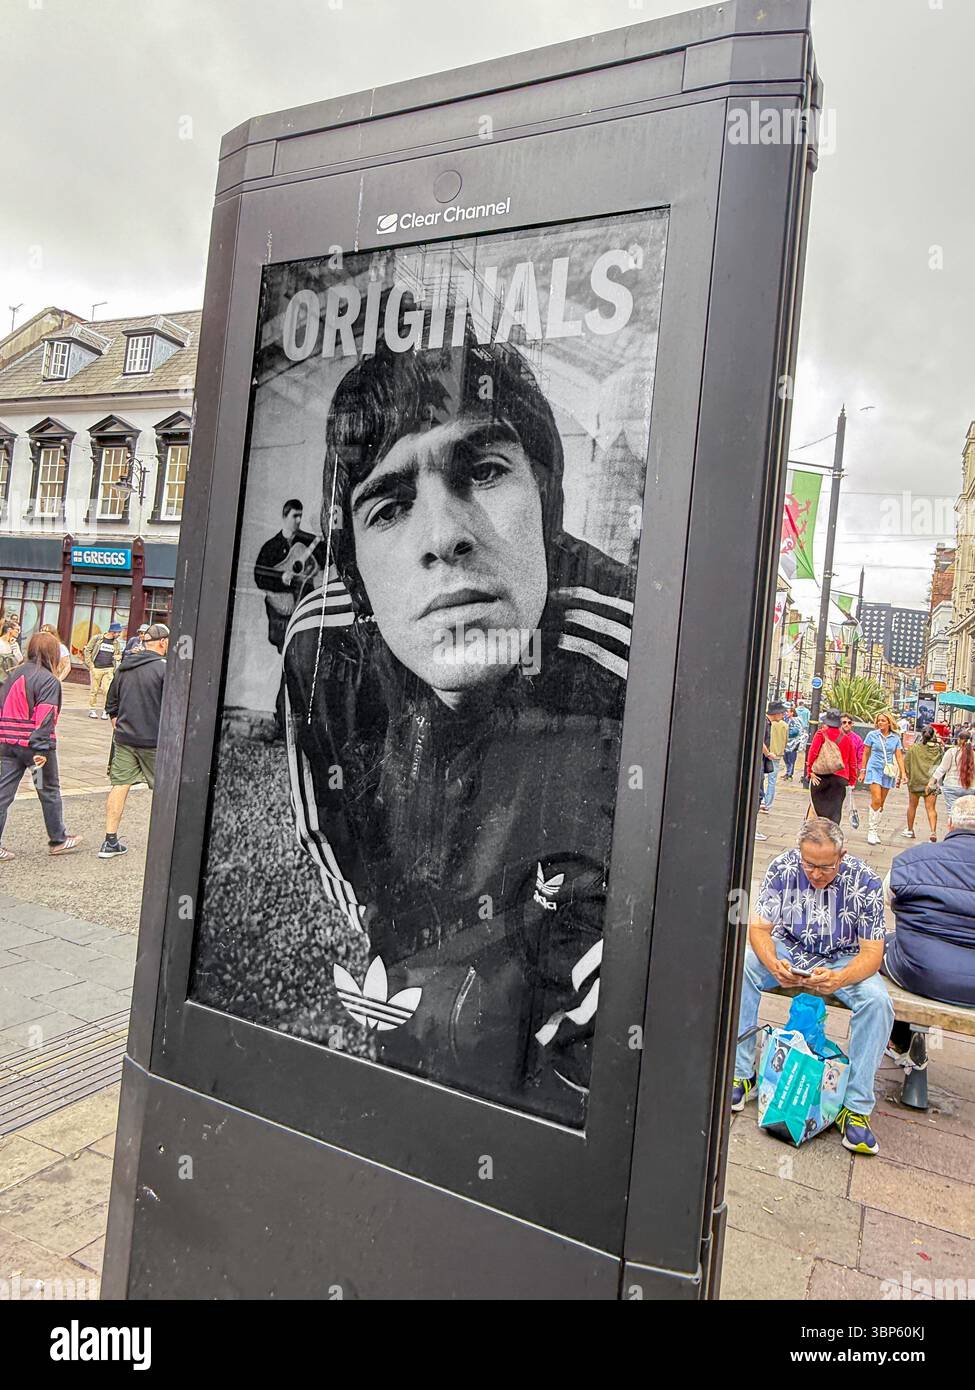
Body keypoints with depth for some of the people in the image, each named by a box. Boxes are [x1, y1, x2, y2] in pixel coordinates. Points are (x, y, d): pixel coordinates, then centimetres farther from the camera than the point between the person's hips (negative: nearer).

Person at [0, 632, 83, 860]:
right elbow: (45, 718, -19)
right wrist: (41, 749, -20)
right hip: (34, 745, -6)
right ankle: (58, 840, 22)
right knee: (49, 792, 10)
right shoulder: (49, 681, -12)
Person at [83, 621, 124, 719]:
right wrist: (90, 664, -4)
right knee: (94, 690, 3)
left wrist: (118, 657, -3)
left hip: (109, 669, 2)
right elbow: (87, 650, 2)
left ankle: (106, 711, 2)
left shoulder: (117, 643, 8)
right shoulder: (97, 638, -2)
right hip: (96, 668, -2)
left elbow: (119, 654, 22)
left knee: (107, 690, -7)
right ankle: (92, 710, 15)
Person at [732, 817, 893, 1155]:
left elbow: (872, 952, -19)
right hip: (788, 952, 1)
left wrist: (840, 979, -40)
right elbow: (759, 928, -14)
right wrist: (774, 965, -36)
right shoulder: (782, 868, -17)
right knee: (741, 968, -28)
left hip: (843, 960, 0)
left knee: (877, 1001, -30)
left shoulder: (865, 881, -20)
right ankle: (740, 1074, -16)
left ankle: (856, 1108, -16)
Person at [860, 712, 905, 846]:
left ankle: (876, 831, 16)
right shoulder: (872, 735, 0)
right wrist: (863, 771, 5)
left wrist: (903, 773, -2)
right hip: (874, 769, -2)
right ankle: (872, 831, -8)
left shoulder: (895, 738, 5)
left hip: (888, 772, 2)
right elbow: (865, 754, 6)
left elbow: (899, 756, 6)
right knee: (876, 800, -16)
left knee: (881, 803, 6)